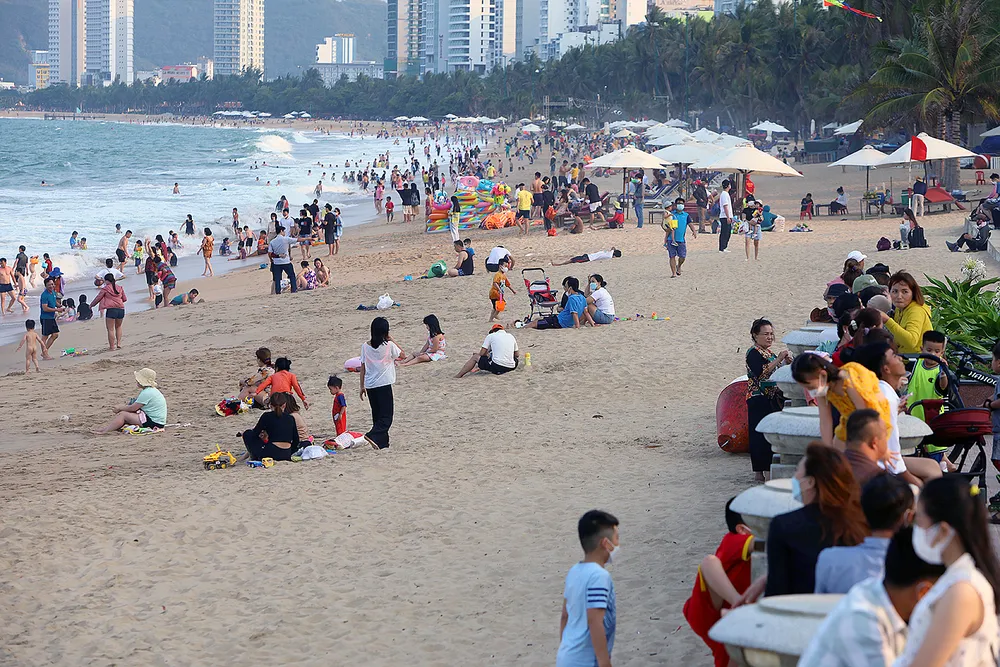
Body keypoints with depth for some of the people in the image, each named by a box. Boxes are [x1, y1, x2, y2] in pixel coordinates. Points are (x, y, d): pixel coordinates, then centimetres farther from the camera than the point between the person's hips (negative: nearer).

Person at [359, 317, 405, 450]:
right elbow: (403, 355, 7)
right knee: (386, 417, -2)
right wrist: (392, 340, 6)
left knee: (377, 415, 15)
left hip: (370, 385, 5)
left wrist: (362, 386, 13)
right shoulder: (389, 345, -10)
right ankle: (372, 436, -23)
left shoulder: (365, 346, 1)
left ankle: (382, 443, 17)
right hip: (384, 384, -5)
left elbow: (363, 367, 5)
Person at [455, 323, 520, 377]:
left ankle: (459, 375, 10)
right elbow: (517, 355, 23)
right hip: (510, 367, 4)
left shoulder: (490, 336, 4)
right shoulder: (511, 337, 16)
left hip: (497, 368, -4)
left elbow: (481, 354, 2)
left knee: (475, 357, 16)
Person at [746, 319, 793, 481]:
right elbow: (761, 373, -26)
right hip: (759, 400, -9)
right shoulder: (753, 353, -11)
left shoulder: (768, 352, 16)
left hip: (772, 399, 9)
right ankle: (759, 472, -7)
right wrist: (779, 360, -27)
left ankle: (768, 469, 14)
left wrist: (786, 362, 2)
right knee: (760, 435, -9)